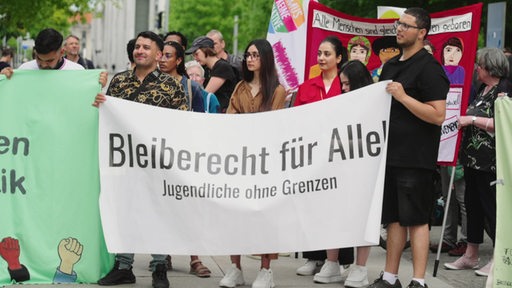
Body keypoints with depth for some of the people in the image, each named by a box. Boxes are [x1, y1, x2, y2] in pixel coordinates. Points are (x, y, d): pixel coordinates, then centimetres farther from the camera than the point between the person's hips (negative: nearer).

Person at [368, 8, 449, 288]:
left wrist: (403, 96, -21)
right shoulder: (390, 65, 15)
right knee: (393, 218, 12)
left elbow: (438, 115, -18)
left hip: (415, 158, -8)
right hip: (390, 154, 8)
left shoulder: (428, 67, -10)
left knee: (416, 219, -4)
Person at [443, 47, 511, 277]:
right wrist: (463, 119, 11)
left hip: (490, 161, -10)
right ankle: (471, 256, 21)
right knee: (473, 205, 13)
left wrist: (471, 119, -20)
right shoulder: (482, 90, 15)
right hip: (472, 158, 10)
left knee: (492, 206, -4)